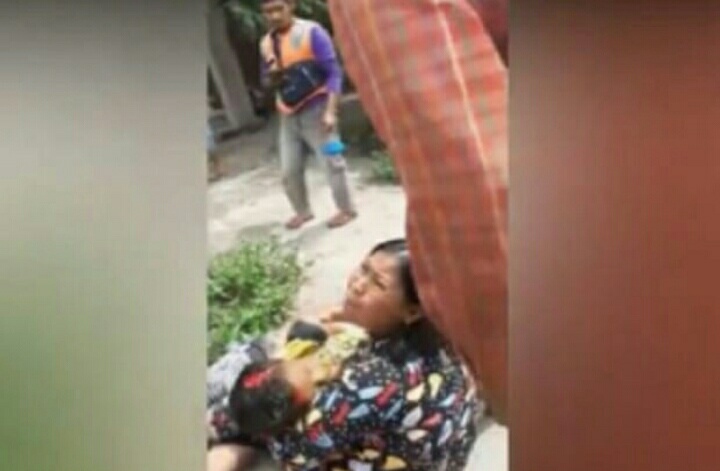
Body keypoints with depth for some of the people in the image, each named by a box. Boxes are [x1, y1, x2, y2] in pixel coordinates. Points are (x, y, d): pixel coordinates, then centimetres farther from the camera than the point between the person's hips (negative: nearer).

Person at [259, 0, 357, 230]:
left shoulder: (311, 32, -10)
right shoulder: (266, 43, 7)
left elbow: (333, 72, -11)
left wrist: (330, 110, -20)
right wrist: (272, 77, -8)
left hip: (315, 110, -5)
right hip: (288, 115, 6)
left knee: (331, 162, -1)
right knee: (289, 170, 8)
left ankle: (346, 209, 16)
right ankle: (302, 211, 27)